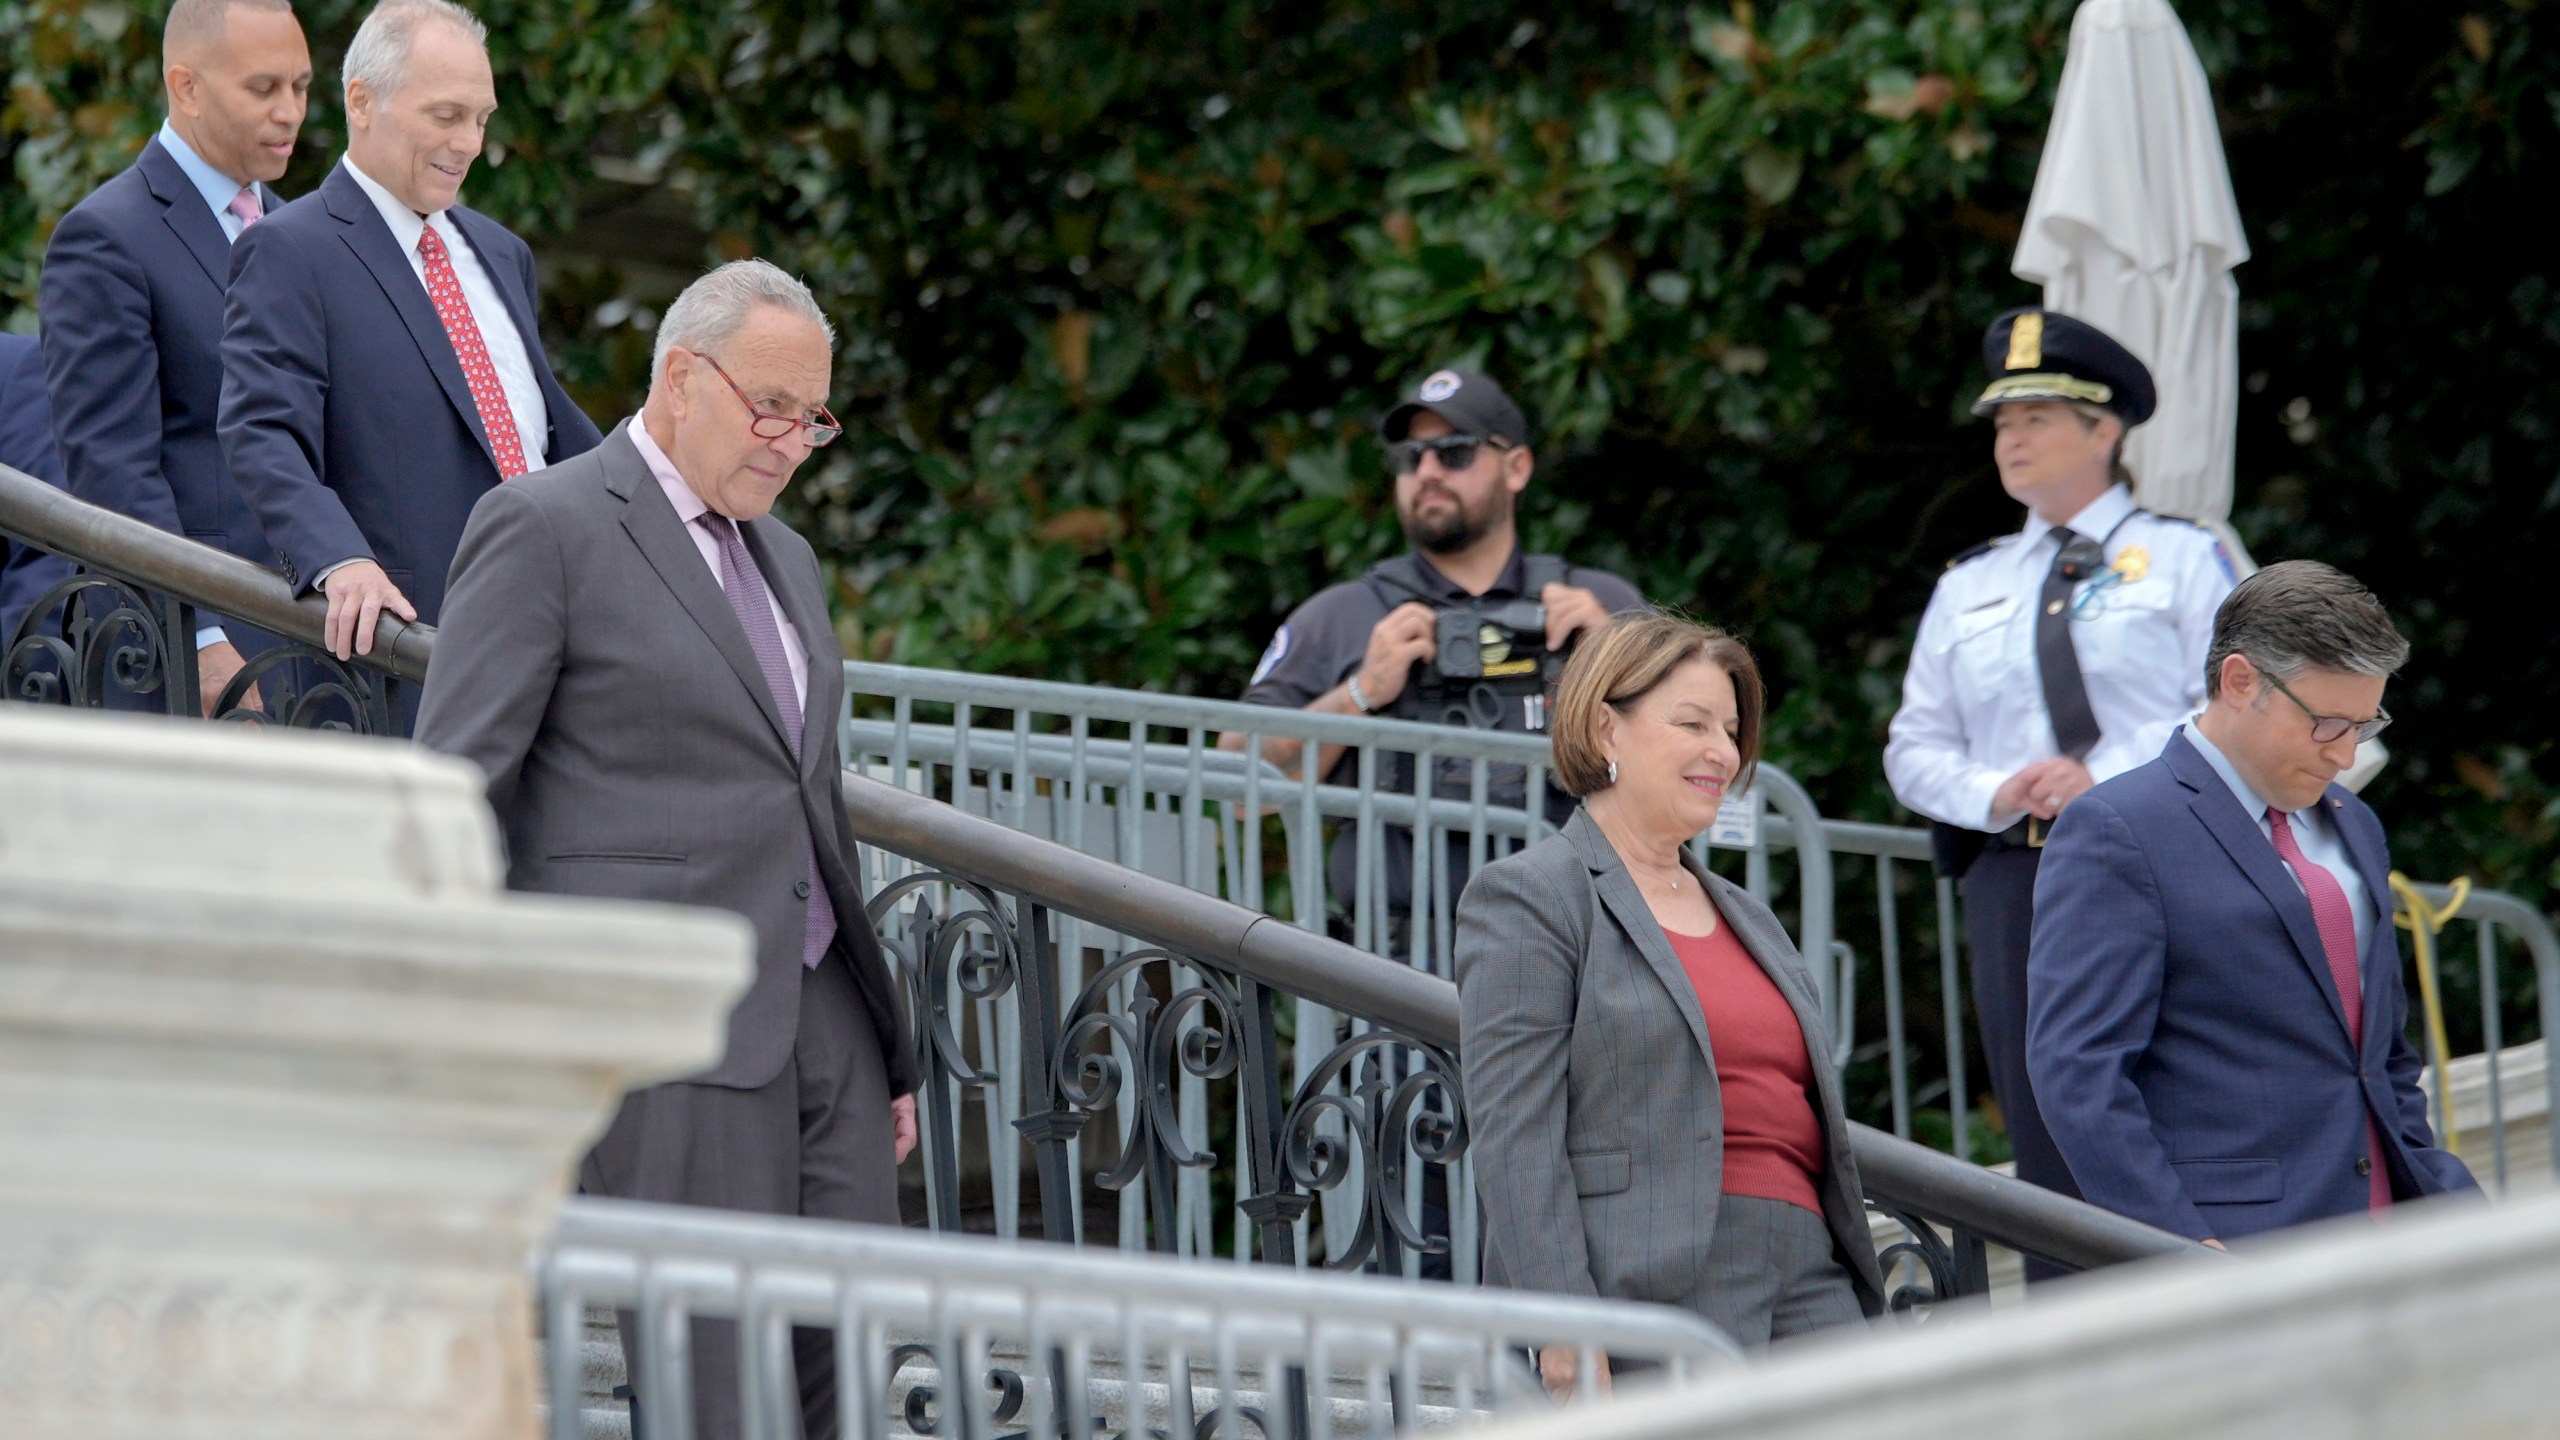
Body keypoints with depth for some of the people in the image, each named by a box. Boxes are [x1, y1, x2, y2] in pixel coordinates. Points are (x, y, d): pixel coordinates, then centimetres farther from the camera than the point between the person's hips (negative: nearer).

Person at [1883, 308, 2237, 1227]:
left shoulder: (2182, 558, 7)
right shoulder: (1969, 589, 19)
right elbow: (1915, 748, 17)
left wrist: (2105, 776, -15)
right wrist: (1995, 793, -5)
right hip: (2014, 873, 4)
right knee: (2049, 1144, 0)